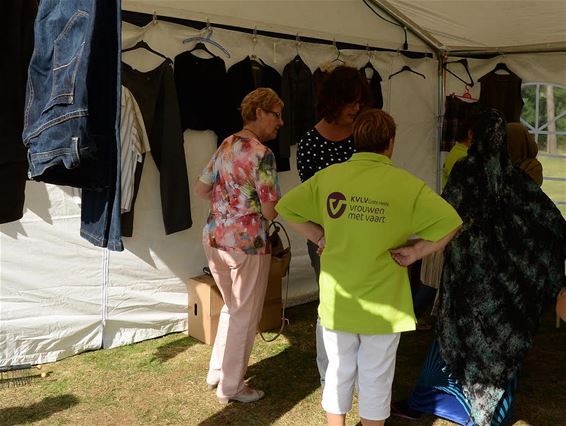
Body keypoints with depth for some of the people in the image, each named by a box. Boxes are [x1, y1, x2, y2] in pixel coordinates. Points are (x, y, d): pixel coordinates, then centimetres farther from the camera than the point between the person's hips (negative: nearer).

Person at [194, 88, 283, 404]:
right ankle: (231, 387, 22)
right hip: (246, 244, -8)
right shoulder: (262, 154, -17)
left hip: (214, 237, 8)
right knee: (246, 316, 9)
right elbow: (270, 211, -19)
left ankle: (217, 372, 36)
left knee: (232, 307, 26)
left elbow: (202, 188, 15)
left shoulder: (226, 145, 8)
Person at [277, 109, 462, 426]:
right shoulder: (405, 183, -12)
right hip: (382, 303, -2)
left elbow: (286, 206, 3)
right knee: (376, 378, 14)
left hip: (337, 301, 3)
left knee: (339, 372, 19)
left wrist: (321, 238, 5)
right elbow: (450, 223, -15)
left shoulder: (329, 176, -4)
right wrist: (414, 253, -7)